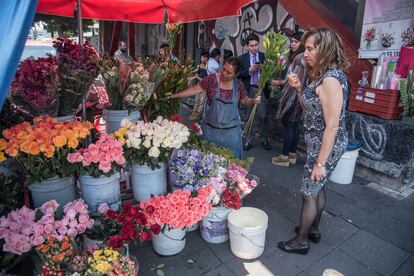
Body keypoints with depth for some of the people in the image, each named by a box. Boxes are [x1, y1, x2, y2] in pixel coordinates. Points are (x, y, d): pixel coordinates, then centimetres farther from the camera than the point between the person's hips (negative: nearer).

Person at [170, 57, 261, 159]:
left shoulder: (238, 84, -3)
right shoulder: (212, 79, -9)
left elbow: (244, 100, 10)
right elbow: (195, 89, -6)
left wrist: (253, 100, -11)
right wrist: (174, 95, -9)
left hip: (231, 130, 1)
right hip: (210, 128, -1)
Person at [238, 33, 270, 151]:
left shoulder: (264, 56, 4)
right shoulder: (242, 58, 3)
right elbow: (239, 75, -3)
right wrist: (249, 70, -17)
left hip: (262, 89, 0)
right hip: (248, 90, 0)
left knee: (263, 116, 1)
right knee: (247, 117, 7)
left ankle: (264, 139, 16)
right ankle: (247, 141, 18)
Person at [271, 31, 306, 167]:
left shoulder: (300, 57, -14)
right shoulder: (295, 56, 17)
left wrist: (279, 82, -10)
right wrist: (281, 81, 9)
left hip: (293, 96, -10)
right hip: (295, 96, 10)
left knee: (288, 125, -5)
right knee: (294, 125, 12)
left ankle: (285, 156, 3)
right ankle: (292, 154, 20)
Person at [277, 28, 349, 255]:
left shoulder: (331, 79, -24)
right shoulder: (322, 75, 6)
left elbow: (332, 126, -25)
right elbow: (310, 108, 11)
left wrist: (320, 162, -21)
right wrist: (299, 88, -3)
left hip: (326, 145, -9)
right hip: (318, 142, 10)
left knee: (309, 192, 4)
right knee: (318, 188, 22)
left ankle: (301, 241, 24)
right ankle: (313, 229, 41)